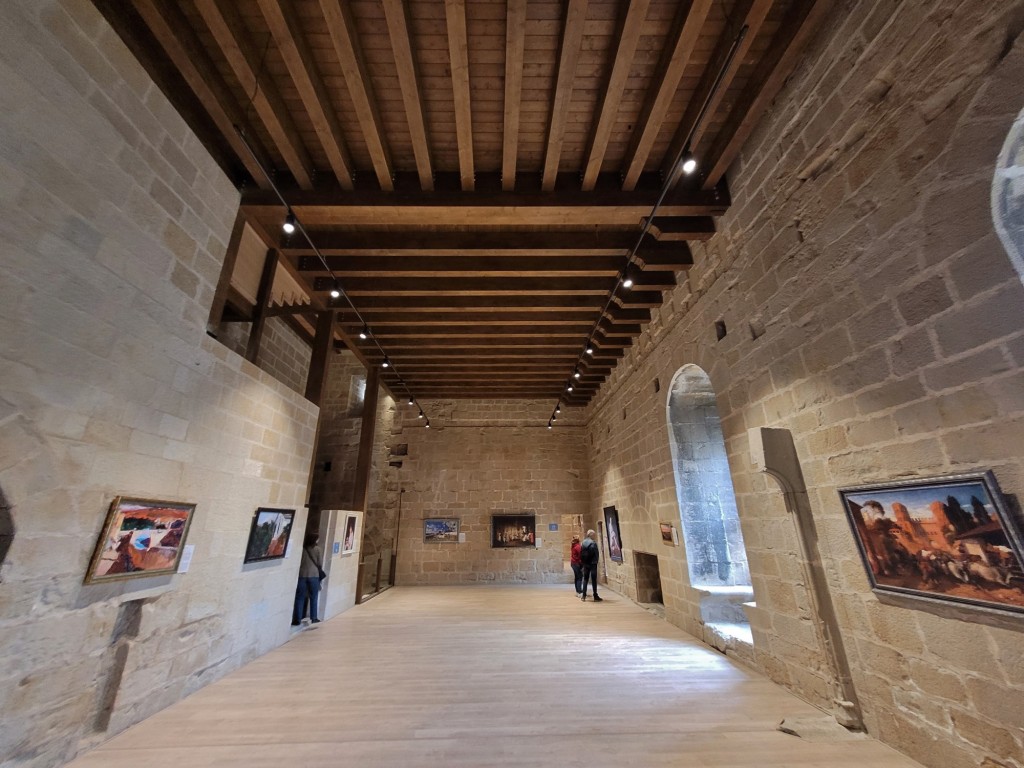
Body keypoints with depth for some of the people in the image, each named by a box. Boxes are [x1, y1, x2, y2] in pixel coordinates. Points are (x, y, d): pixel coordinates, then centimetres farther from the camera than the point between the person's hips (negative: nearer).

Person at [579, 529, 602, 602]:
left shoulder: (582, 543, 3)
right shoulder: (593, 543, -14)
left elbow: (581, 554, 4)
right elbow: (596, 554, -14)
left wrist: (583, 562, 10)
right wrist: (596, 561, 1)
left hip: (585, 564, 5)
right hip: (592, 564, -5)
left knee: (585, 579, 12)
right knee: (594, 580, 3)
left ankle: (583, 596, 11)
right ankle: (595, 597, 7)